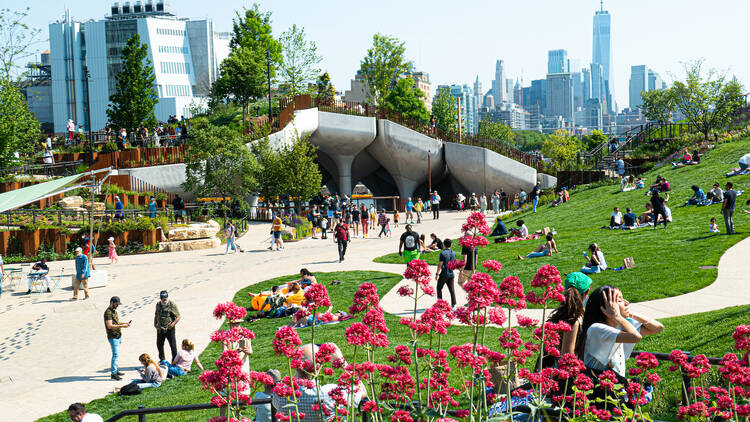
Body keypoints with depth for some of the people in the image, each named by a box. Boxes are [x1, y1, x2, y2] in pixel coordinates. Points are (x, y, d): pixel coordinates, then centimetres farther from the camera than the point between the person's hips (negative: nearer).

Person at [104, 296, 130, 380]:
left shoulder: (114, 311, 14)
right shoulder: (108, 312, -16)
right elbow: (110, 326, -23)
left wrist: (124, 323, 8)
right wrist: (121, 326, -25)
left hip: (119, 336, 9)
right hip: (113, 337, -9)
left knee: (116, 354, 14)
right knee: (115, 354, -10)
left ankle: (115, 370, 23)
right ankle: (113, 373, -7)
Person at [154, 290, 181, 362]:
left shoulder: (172, 305, -10)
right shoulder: (158, 304, 7)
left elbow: (178, 317, -8)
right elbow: (156, 315, 22)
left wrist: (173, 324, -20)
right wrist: (155, 323, 7)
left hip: (169, 329, -6)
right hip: (160, 329, 6)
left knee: (173, 346, -4)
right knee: (159, 345, 15)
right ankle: (162, 360, 32)